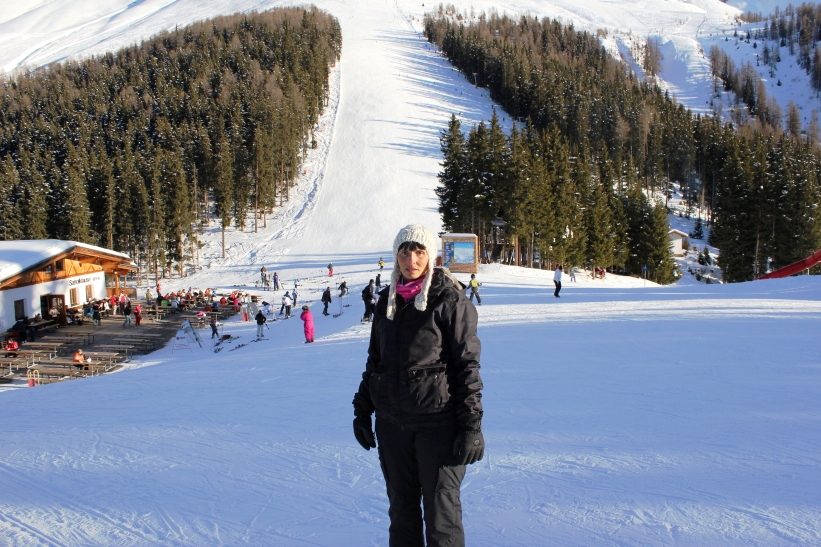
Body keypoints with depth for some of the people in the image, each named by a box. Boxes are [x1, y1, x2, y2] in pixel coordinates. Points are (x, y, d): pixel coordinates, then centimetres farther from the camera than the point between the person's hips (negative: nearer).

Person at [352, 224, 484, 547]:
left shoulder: (450, 300, -8)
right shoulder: (388, 300, 9)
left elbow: (468, 365, -9)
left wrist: (471, 425, -14)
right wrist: (362, 409, 15)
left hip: (438, 421, -5)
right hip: (392, 422, 5)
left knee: (441, 508, 0)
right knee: (401, 505, 15)